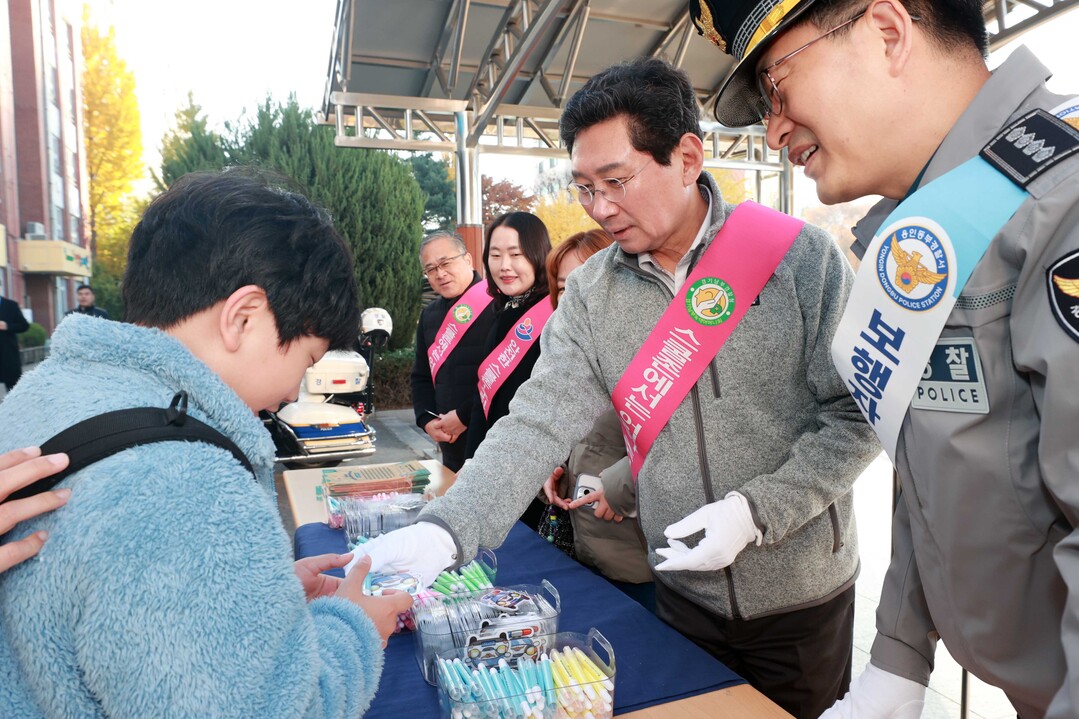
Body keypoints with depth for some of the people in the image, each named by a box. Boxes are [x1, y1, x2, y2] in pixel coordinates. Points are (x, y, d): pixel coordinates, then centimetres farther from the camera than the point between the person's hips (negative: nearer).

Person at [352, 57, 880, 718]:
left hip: (803, 594, -2)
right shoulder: (591, 293, -7)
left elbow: (856, 415, -12)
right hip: (685, 593, 3)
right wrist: (444, 531, -26)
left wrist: (754, 511, -21)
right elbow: (539, 424, -14)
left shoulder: (801, 258, -15)